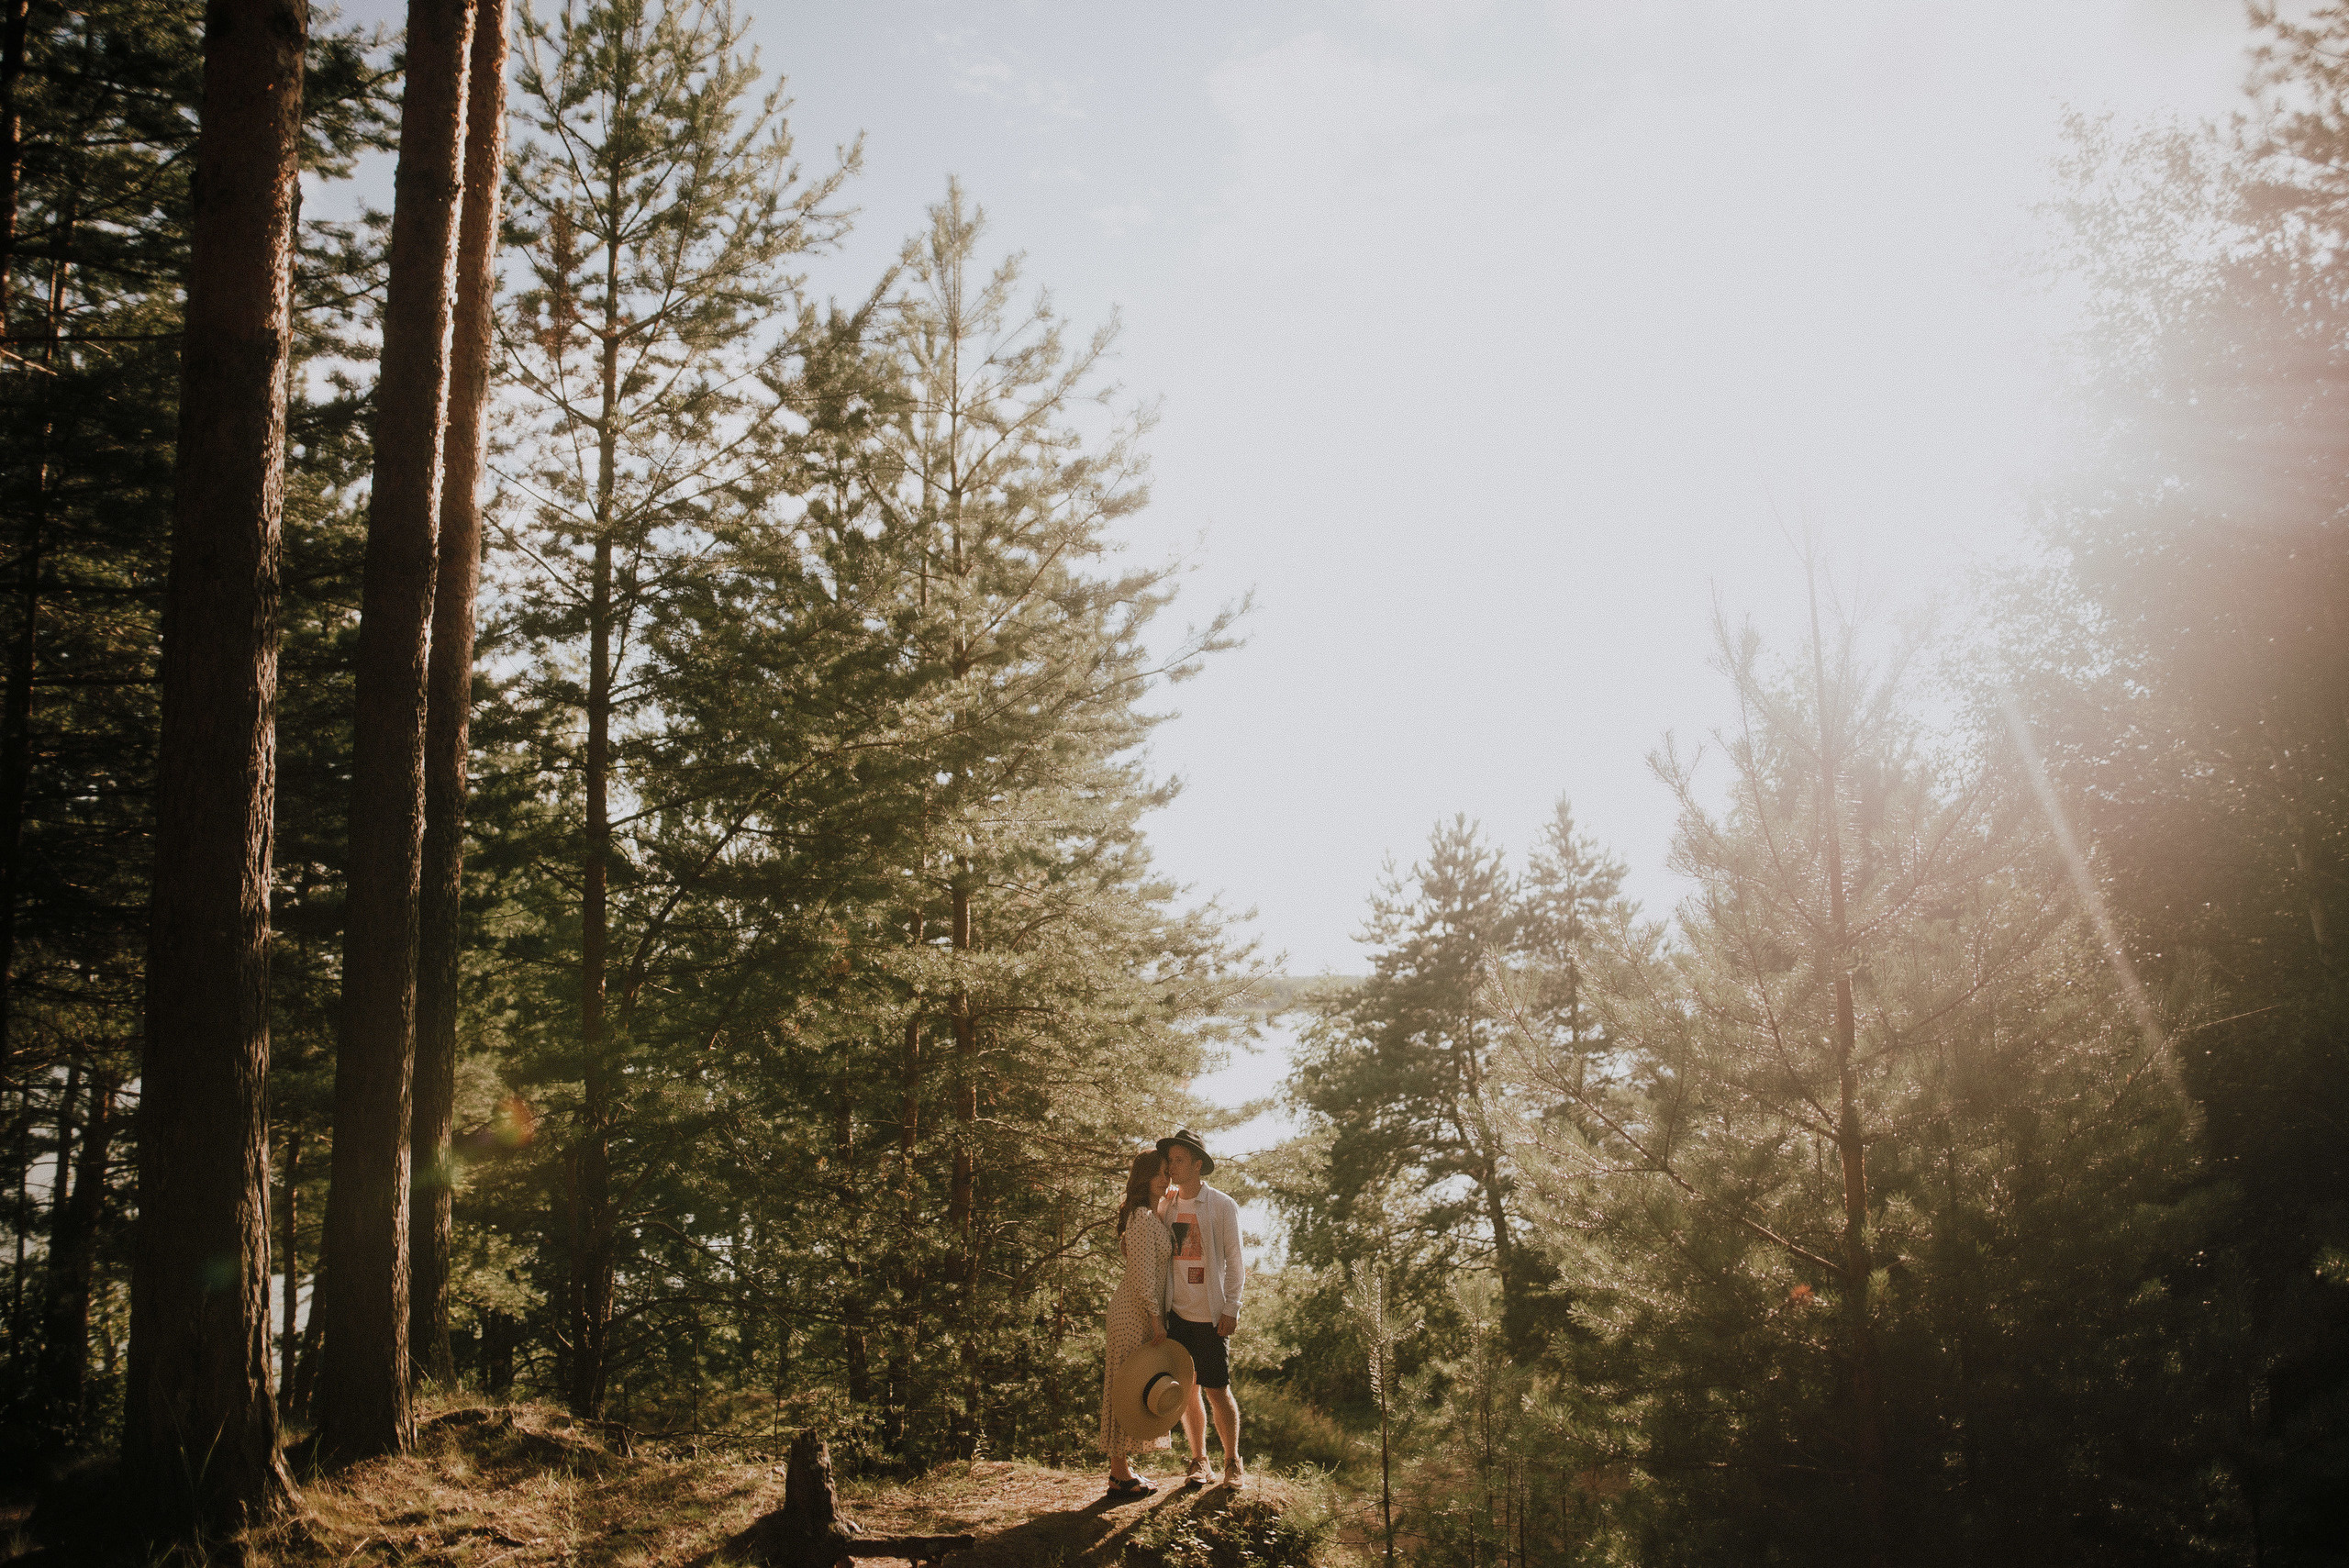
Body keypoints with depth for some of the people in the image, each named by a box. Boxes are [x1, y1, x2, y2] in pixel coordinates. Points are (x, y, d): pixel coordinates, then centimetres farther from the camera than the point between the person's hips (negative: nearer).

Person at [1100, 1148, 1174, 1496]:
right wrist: (1156, 1319, -18)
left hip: (1140, 1311, 10)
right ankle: (1120, 1476, -1)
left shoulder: (1154, 1215, 16)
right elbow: (1142, 1274, -19)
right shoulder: (1142, 1216, -15)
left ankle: (1122, 1468, 20)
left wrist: (1157, 1316, 17)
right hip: (1135, 1312, -10)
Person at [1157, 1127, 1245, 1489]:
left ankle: (1233, 1462, 11)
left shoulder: (1223, 1206, -1)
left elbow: (1234, 1261, 0)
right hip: (1176, 1313, 4)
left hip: (1210, 1315, -4)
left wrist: (1231, 1308, -8)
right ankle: (1198, 1460, 17)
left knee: (1217, 1390, -3)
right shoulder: (1165, 1206, 9)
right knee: (1187, 1391, 5)